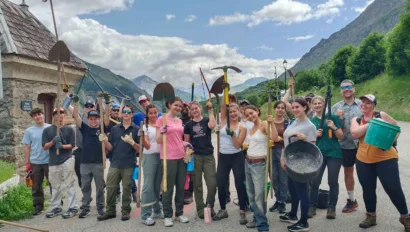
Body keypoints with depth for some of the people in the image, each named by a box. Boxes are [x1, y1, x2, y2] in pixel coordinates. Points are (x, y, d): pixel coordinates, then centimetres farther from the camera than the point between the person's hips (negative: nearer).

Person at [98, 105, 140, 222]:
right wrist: (105, 141, -12)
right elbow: (110, 147, 7)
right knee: (110, 187, 5)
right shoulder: (114, 128, 9)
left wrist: (132, 142, -21)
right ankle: (110, 211, 18)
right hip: (115, 163, 3)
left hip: (129, 164, -2)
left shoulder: (136, 129, 1)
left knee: (126, 188, 5)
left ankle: (126, 211, 17)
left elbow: (140, 148, -3)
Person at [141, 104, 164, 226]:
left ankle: (157, 210, 24)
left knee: (158, 185, 12)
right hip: (149, 157, -4)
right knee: (148, 186, -6)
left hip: (161, 156, 4)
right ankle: (146, 215, -1)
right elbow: (147, 146, -11)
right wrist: (142, 138, -27)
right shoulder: (145, 127, -2)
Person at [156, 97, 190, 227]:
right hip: (168, 157, -6)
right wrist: (162, 132, -27)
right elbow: (158, 141, -8)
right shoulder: (162, 119, -5)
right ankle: (167, 216, 13)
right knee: (168, 187, 0)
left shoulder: (179, 121, 14)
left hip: (181, 156, 6)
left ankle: (179, 213, 22)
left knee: (181, 186, 10)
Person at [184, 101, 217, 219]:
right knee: (197, 185, 6)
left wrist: (210, 110, -12)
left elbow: (212, 125, -20)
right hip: (195, 157, 1)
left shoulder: (206, 120, 5)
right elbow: (186, 142, 9)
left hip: (208, 156, 0)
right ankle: (200, 209, 18)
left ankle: (209, 206, 18)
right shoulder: (188, 125, 6)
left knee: (212, 183, -3)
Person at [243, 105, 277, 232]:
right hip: (248, 162, 9)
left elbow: (274, 137, -32)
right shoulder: (252, 127, 11)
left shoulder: (264, 124, -12)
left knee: (259, 194, -5)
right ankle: (257, 219, 30)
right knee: (251, 193, 15)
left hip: (259, 163, -8)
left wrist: (271, 123, -41)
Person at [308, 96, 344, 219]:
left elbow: (341, 137, 1)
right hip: (318, 154, 1)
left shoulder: (332, 117, 2)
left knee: (333, 182, 4)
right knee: (315, 182, -1)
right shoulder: (311, 121, 7)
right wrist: (314, 135, -8)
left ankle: (332, 207, 16)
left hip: (334, 154, -1)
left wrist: (334, 127, -16)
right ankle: (312, 206, 12)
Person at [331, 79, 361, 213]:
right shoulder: (336, 107, 3)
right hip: (346, 145, 1)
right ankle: (351, 200, 28)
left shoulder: (362, 104, 1)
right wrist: (338, 117, -17)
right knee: (348, 172, 13)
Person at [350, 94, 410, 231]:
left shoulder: (381, 115, -1)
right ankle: (371, 217, 29)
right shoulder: (356, 120, 5)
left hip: (386, 158, -3)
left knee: (393, 188, -1)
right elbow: (354, 133, -14)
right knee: (368, 189, 10)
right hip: (363, 160, 3)